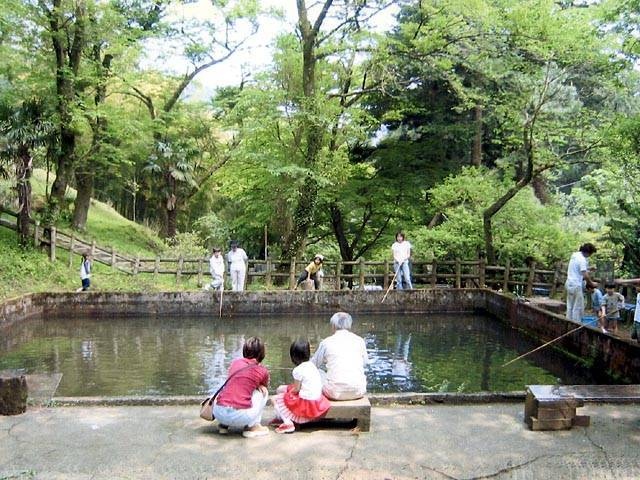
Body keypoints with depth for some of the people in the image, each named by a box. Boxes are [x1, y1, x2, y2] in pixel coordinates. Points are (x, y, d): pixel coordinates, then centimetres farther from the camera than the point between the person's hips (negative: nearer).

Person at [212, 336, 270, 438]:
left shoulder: (234, 362, 14)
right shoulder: (263, 371, 5)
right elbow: (265, 385, 28)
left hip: (219, 413, 5)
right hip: (240, 417, -4)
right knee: (262, 391, 19)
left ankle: (223, 425, 23)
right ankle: (253, 427, 12)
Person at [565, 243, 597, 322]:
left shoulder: (574, 255, 9)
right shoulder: (582, 259, -18)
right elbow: (585, 275, -20)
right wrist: (592, 283, -6)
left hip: (569, 284, 9)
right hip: (576, 286, -9)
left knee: (570, 307, 14)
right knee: (578, 308, -1)